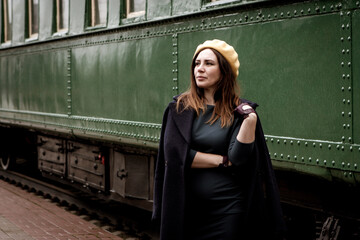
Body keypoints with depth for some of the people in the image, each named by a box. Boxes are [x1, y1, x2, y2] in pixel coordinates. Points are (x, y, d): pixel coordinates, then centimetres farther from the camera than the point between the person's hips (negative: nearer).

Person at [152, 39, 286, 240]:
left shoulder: (239, 111, -3)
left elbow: (237, 158, -14)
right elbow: (173, 153, -11)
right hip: (187, 206, 1)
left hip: (228, 208, -1)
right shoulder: (180, 108, 0)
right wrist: (222, 161, -9)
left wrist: (250, 119, -22)